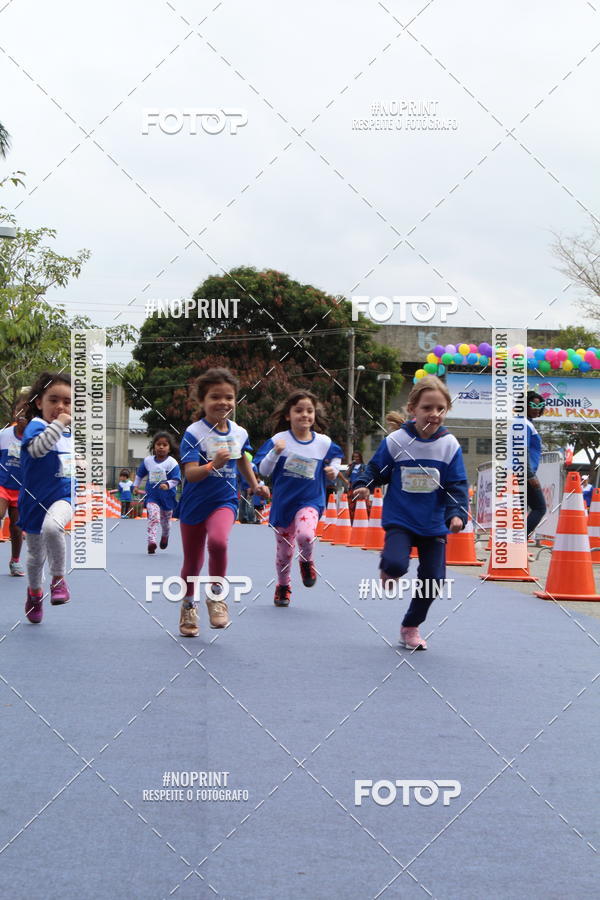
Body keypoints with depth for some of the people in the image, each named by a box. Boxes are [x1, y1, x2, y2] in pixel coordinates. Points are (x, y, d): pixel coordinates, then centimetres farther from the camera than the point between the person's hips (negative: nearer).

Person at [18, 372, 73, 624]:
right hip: (35, 500, -2)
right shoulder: (36, 426, -12)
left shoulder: (70, 433, 8)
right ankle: (35, 591, 43)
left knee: (52, 526, -33)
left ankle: (58, 579, -14)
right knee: (36, 554, 13)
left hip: (63, 497, 2)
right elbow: (36, 448, -35)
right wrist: (58, 424, -35)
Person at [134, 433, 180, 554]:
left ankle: (165, 536, 50)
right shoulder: (147, 461, 0)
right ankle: (151, 541, -30)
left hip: (167, 496, 0)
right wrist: (136, 486, 17)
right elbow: (140, 474, 18)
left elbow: (176, 479, -17)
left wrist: (167, 485, -34)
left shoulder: (172, 463, -12)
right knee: (153, 516, -23)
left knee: (165, 520, 18)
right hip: (151, 495, 1)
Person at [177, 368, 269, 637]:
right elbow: (190, 473, -25)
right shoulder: (194, 433, -16)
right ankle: (188, 606, 37)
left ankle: (215, 595, -8)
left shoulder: (239, 433, -1)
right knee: (192, 562, 11)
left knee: (218, 541, -29)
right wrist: (212, 465, -41)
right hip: (194, 504, -1)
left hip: (224, 501, 1)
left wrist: (255, 486, 26)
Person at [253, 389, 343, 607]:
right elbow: (263, 470, -9)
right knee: (284, 550, 10)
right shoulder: (279, 440, -8)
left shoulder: (323, 442, -3)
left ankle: (307, 561, 5)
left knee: (305, 535, -29)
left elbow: (336, 456, 19)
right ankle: (283, 586, 37)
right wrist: (275, 453, -25)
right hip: (283, 502, 1)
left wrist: (333, 470, -1)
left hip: (310, 501, 0)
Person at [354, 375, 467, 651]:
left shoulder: (450, 445, -5)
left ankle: (411, 626, 29)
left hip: (434, 525, 3)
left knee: (433, 578, 4)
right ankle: (388, 571, 15)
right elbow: (376, 469, 3)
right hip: (400, 520, -2)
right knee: (396, 564, -26)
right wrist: (364, 485, -17)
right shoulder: (395, 441, -9)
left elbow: (457, 486, -2)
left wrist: (457, 514, -16)